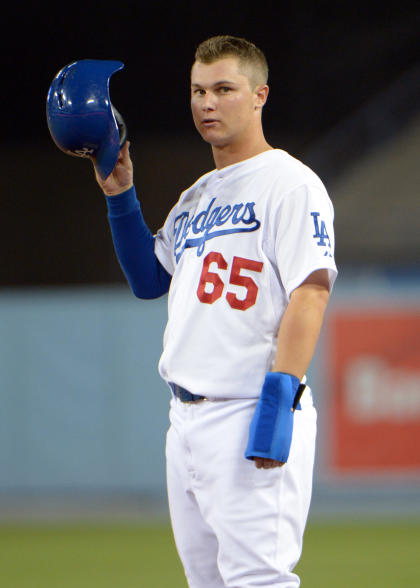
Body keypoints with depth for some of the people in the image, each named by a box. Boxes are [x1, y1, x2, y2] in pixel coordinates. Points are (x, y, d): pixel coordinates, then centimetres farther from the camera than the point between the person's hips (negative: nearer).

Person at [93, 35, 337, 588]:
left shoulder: (289, 183, -6)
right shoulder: (196, 199, 21)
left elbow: (310, 290, -15)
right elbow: (149, 280, 27)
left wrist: (279, 400, -24)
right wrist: (120, 197, 15)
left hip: (251, 414, -9)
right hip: (187, 417, 9)